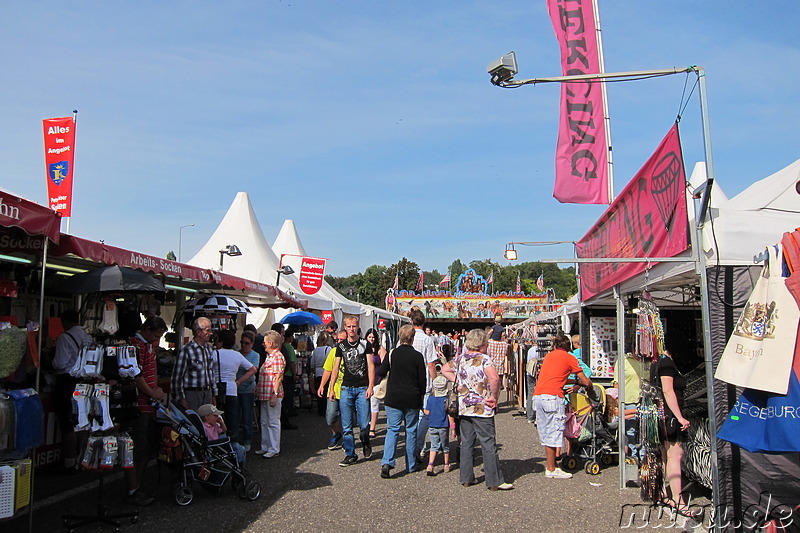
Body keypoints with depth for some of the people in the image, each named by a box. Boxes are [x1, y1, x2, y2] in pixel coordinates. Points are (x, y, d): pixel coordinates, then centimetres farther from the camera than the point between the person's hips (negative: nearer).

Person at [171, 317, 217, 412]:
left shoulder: (208, 348, 11)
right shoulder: (186, 350, -11)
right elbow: (177, 376, -11)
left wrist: (214, 395, 17)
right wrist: (181, 399, -13)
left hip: (208, 393, 7)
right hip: (192, 393, -6)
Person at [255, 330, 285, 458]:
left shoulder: (277, 357, -14)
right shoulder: (269, 356, 16)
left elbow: (278, 377, -19)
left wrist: (274, 394, -22)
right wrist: (258, 390, 20)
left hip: (272, 395, -10)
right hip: (265, 395, 10)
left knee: (273, 422, -2)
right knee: (264, 422, 15)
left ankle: (274, 449, 5)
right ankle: (265, 447, 24)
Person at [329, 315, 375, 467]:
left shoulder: (365, 344, 4)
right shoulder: (341, 346, 10)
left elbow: (370, 366, 1)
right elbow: (336, 368, 10)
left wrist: (370, 387, -8)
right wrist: (331, 388, 4)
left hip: (362, 389, -2)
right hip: (346, 388, 2)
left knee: (364, 424, -1)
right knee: (346, 425, 1)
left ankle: (365, 443, 28)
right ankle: (350, 454, 11)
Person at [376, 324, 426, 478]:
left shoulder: (392, 354, -5)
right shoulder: (417, 356, -6)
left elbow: (380, 372, -1)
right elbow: (423, 379, -2)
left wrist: (383, 360, 18)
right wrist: (421, 396, 12)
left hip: (393, 398, 0)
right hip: (412, 399, 0)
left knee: (392, 430, 4)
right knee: (411, 431, 11)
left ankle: (387, 462, -13)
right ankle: (411, 465, 18)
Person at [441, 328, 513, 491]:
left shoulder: (460, 359, 8)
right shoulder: (484, 359, -12)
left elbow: (444, 370, 21)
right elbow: (494, 378, -28)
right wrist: (494, 397, -16)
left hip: (463, 409, 6)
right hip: (482, 409, -6)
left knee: (466, 444, 13)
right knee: (489, 445, 0)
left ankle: (466, 478, 18)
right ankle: (495, 481, 5)